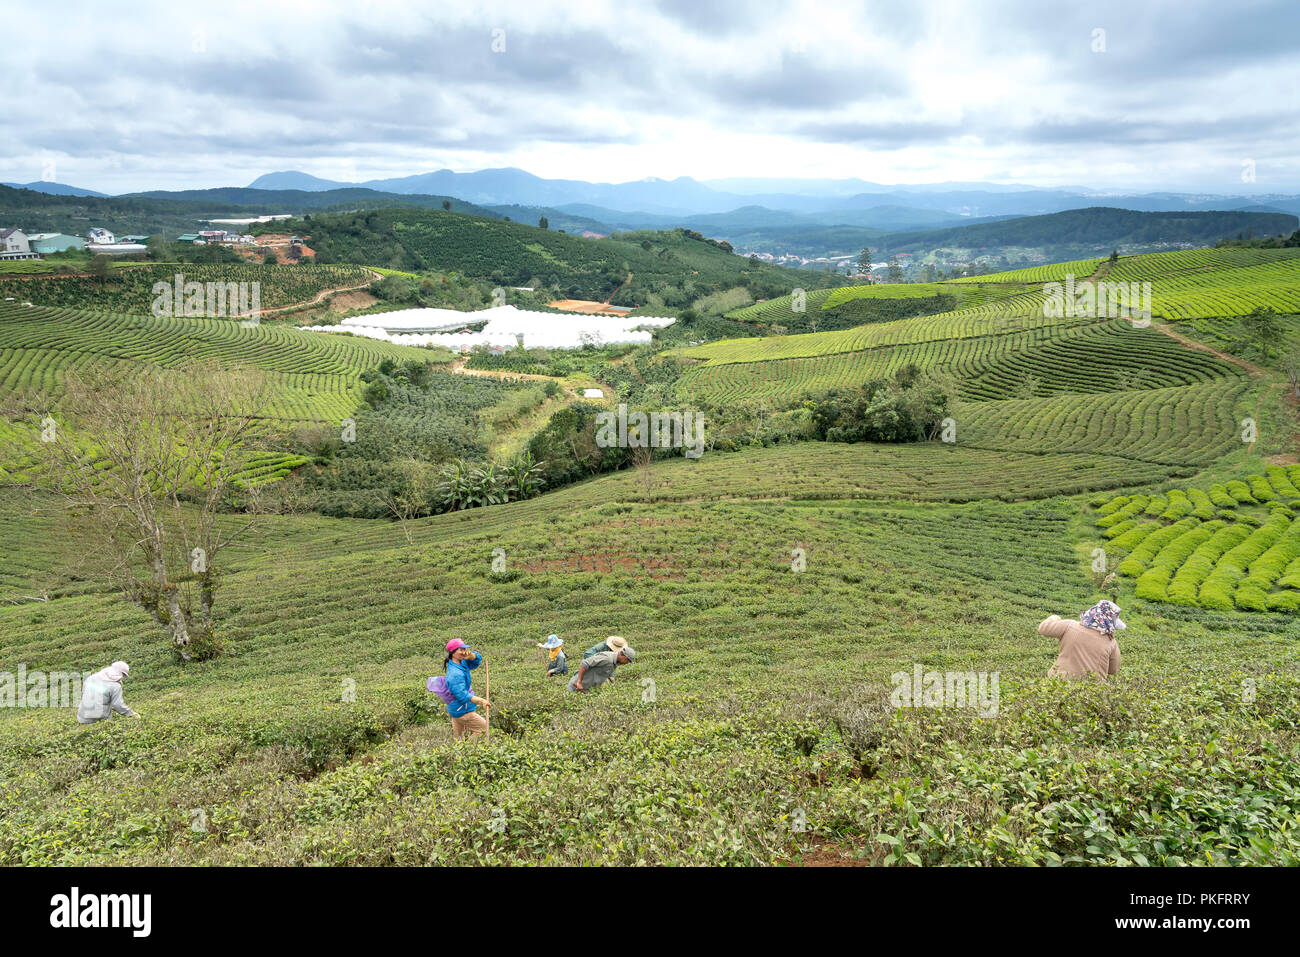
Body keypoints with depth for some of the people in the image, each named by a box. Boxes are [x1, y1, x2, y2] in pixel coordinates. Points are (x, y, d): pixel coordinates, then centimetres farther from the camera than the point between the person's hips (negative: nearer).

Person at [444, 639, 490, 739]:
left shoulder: (461, 662, 2)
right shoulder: (455, 673, -27)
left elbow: (477, 660, 9)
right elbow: (462, 695, -30)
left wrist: (471, 655, -14)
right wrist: (481, 701, -35)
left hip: (458, 709, 9)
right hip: (462, 711, -9)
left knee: (457, 737, 18)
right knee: (484, 728, -4)